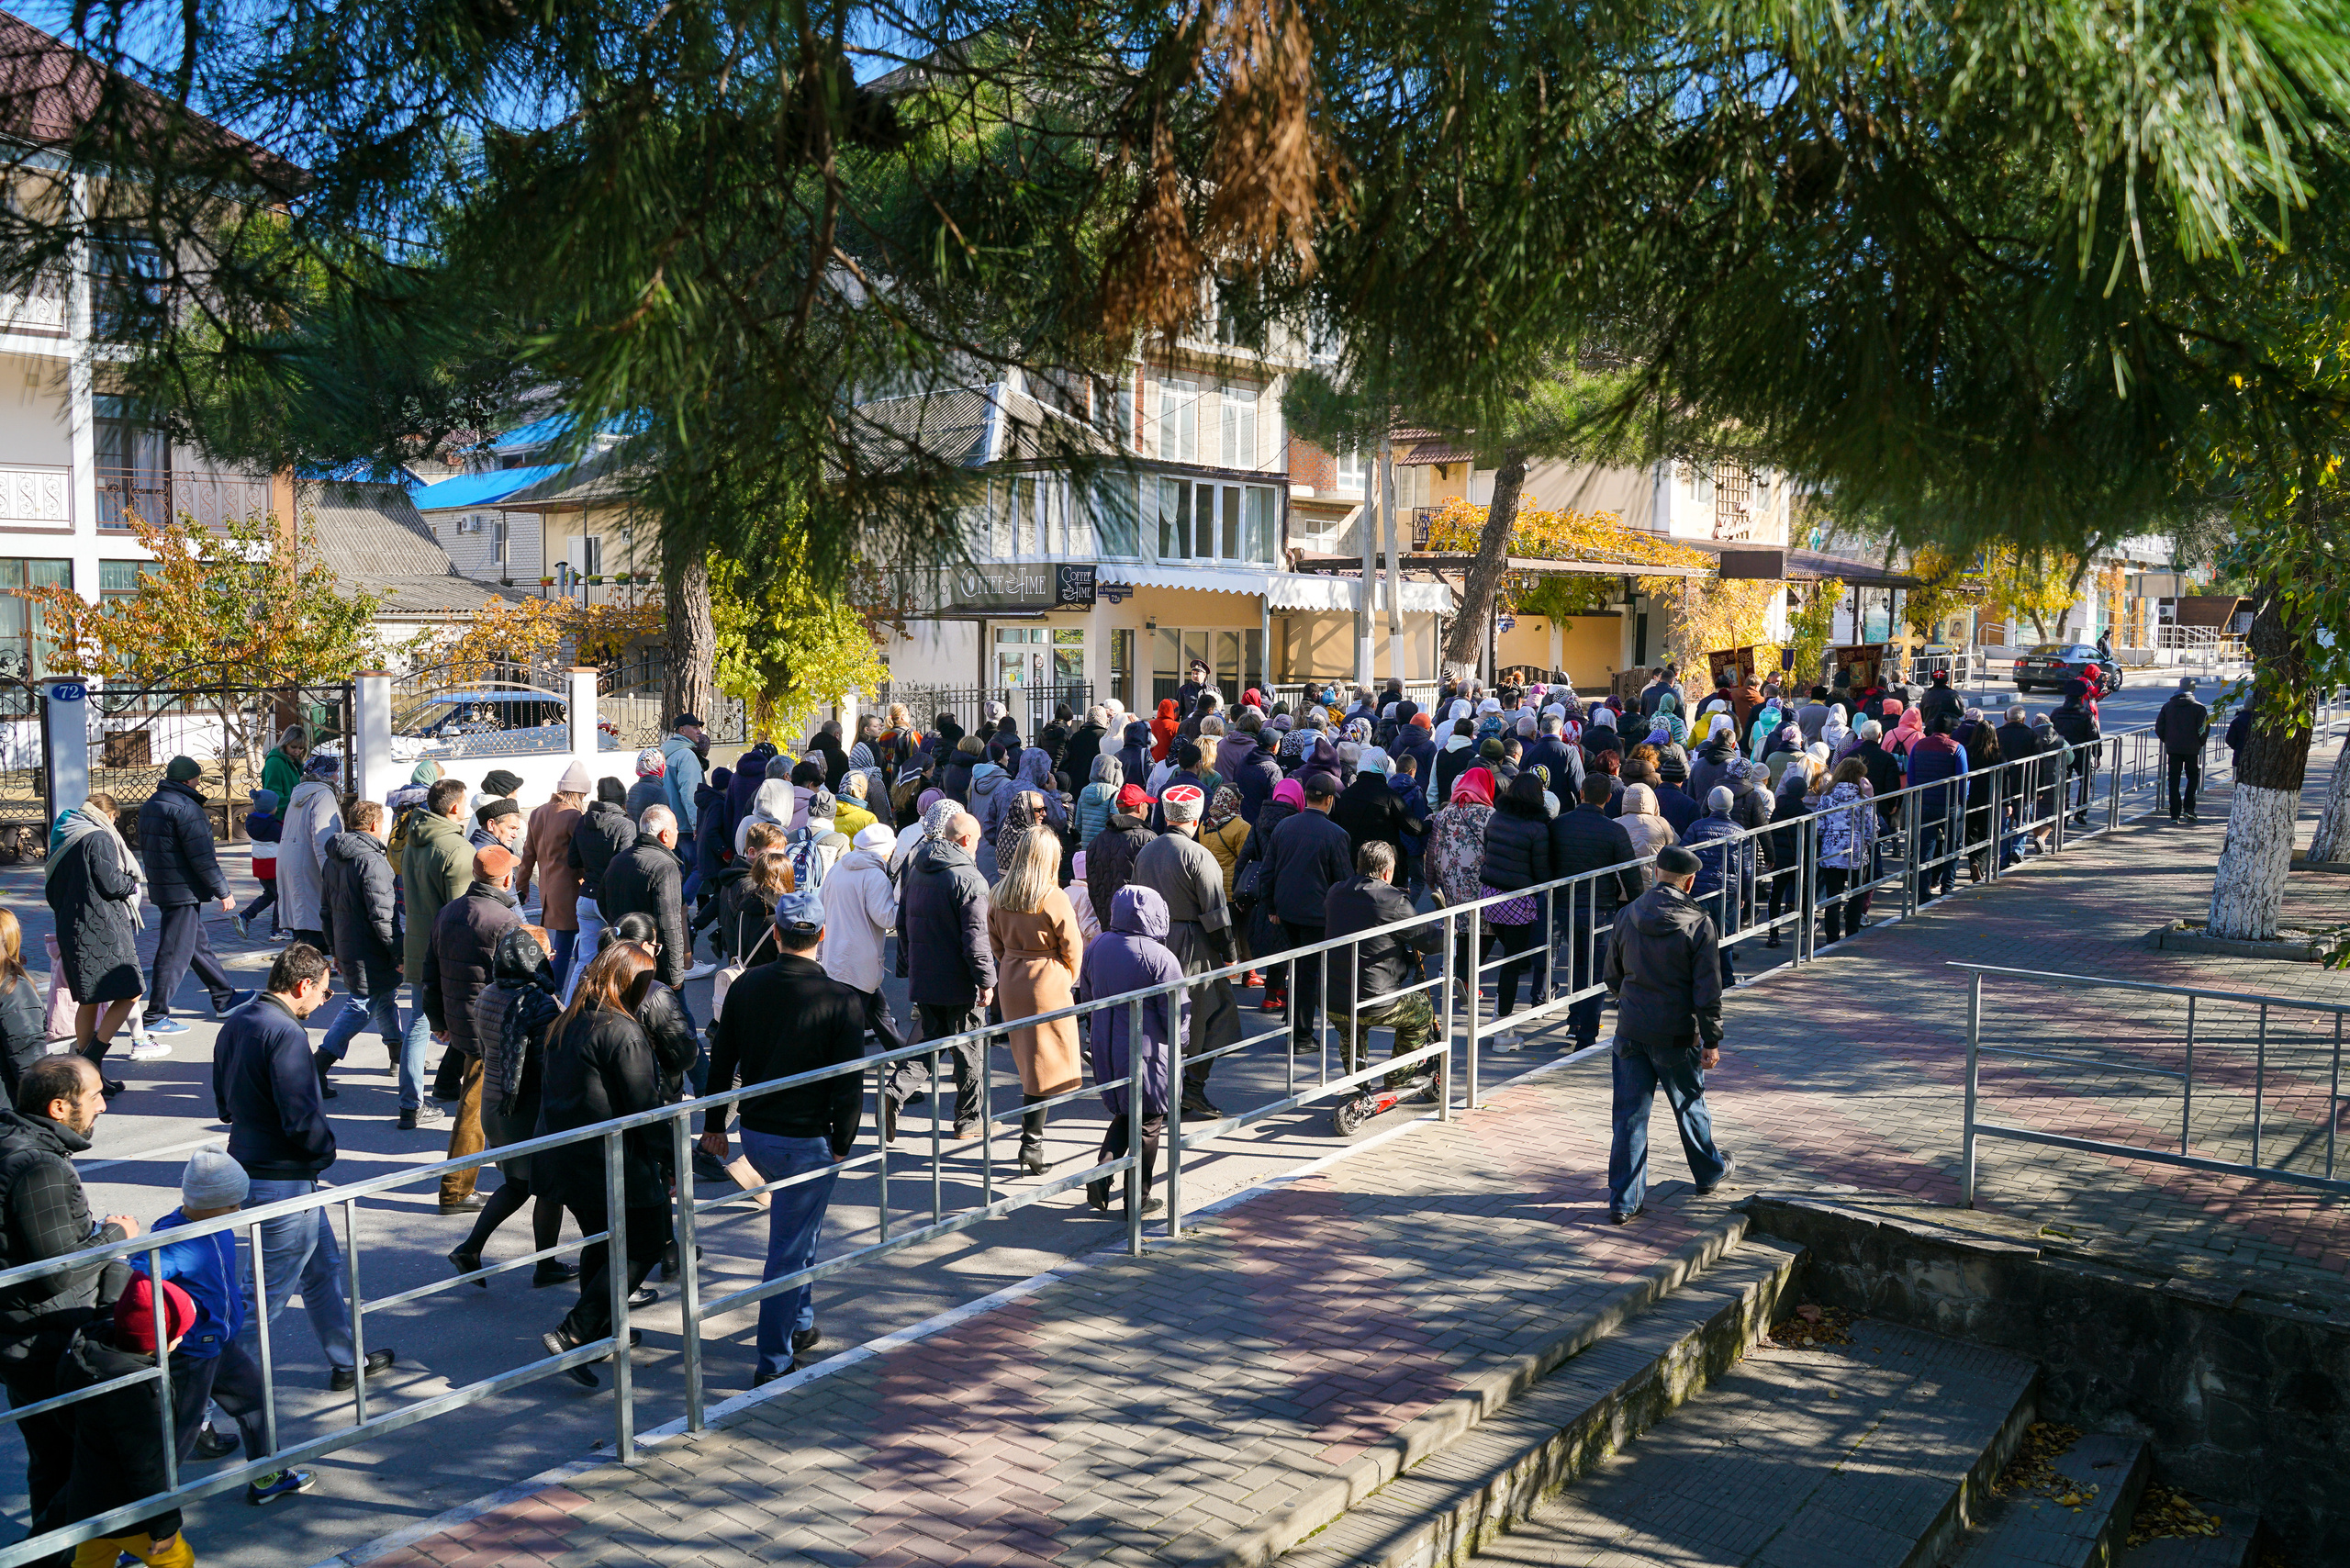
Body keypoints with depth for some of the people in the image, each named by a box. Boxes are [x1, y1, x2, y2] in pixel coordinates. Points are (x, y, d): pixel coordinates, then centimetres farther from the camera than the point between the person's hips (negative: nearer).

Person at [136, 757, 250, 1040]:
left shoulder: (150, 805, 12)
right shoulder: (186, 808, -18)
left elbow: (147, 848, 22)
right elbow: (201, 856, -20)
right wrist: (223, 891, -13)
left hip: (160, 887, 10)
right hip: (184, 891, -10)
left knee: (199, 945, 18)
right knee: (175, 953, -4)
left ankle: (224, 999, 28)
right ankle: (156, 1016, 0)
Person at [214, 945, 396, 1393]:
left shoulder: (235, 1026, 6)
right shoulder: (285, 1034, -23)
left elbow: (225, 1105, 15)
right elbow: (303, 1119, -25)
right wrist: (327, 1150, -7)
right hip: (285, 1183, -10)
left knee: (323, 1269, 22)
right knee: (269, 1294, 0)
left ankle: (347, 1363, 35)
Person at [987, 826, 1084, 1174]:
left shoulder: (998, 895, -1)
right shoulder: (1054, 898, -16)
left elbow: (996, 942, 9)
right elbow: (1072, 948, -9)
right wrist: (1069, 978, 9)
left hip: (1009, 982, 6)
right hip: (1047, 982, -6)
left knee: (1027, 1058, 21)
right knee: (1045, 1063, 1)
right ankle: (1031, 1143, -1)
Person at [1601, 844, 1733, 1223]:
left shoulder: (1627, 916, -1)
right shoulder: (1698, 924, -12)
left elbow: (1612, 977, 10)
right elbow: (1708, 990, -11)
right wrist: (1712, 1040, -3)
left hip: (1631, 1031, 2)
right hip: (1677, 1035, -2)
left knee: (1629, 1114, 6)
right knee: (1690, 1104, 20)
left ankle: (1624, 1200, 6)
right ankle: (1709, 1172, 43)